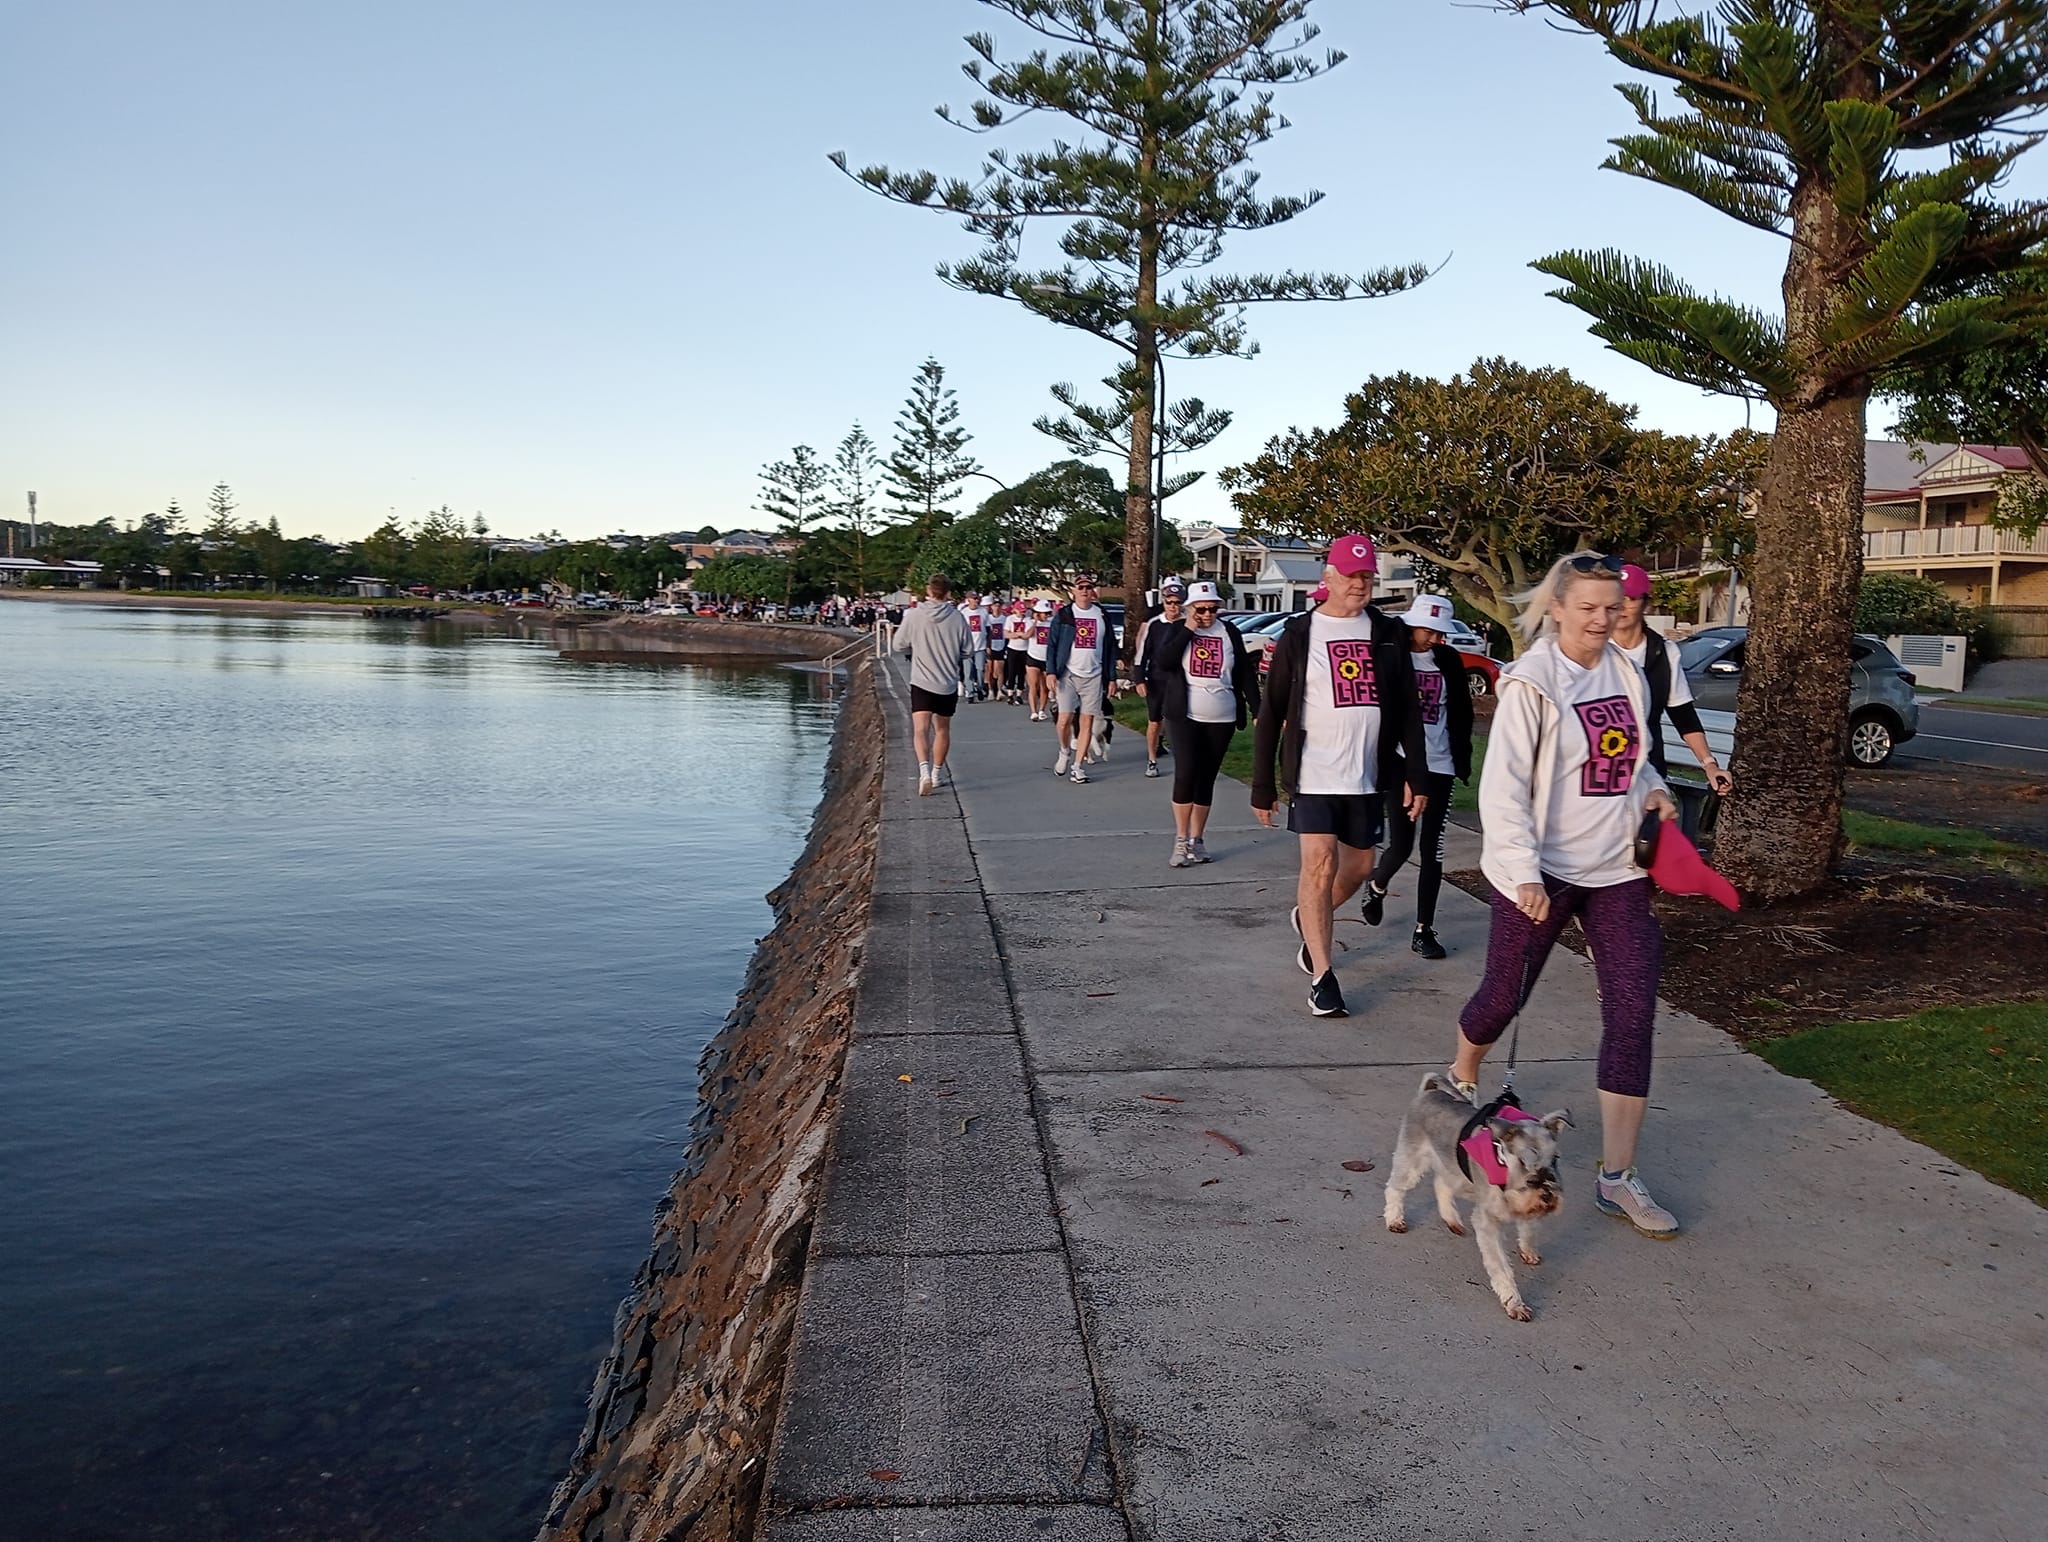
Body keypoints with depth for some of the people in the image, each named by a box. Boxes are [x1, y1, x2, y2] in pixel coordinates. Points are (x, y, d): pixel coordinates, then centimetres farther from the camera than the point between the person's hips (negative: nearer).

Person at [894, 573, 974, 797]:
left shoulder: (914, 615, -8)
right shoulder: (957, 618, -6)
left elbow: (900, 645, 2)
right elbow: (968, 651, 2)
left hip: (922, 682, -2)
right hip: (949, 684, 2)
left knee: (920, 729, -7)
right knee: (942, 728, 17)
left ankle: (925, 770, -28)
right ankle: (937, 774, 29)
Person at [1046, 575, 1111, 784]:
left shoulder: (1102, 616, 8)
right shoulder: (1063, 614, 2)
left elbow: (1109, 647, 10)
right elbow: (1052, 644, 1)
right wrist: (1051, 671, -10)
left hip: (1093, 676, 2)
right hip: (1068, 674, -2)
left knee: (1087, 722, 1)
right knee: (1065, 719, -6)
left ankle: (1077, 766, 8)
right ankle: (1065, 752, 22)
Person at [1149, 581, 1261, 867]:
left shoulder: (1230, 633, 6)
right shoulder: (1176, 629, 3)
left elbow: (1245, 673, 8)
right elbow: (1163, 661, -13)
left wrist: (1257, 710, 4)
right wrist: (1187, 629, -13)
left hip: (1221, 720, 2)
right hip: (1184, 716, -2)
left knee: (1207, 778, 7)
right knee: (1186, 773, -13)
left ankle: (1196, 840, 17)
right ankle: (1181, 841, -6)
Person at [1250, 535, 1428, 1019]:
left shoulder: (1388, 633, 6)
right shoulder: (1298, 633, -2)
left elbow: (1407, 710, 7)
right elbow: (1271, 712, 0)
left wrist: (1416, 776, 1)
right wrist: (1262, 785, -2)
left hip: (1366, 777, 4)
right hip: (1313, 774, -4)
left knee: (1359, 866, 12)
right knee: (1320, 865, -8)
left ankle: (1309, 919, 42)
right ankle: (1322, 976, -1)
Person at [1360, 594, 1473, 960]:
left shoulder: (1449, 661, 5)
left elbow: (1461, 713, 10)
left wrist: (1463, 759, 6)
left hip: (1438, 766, 3)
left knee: (1432, 850, 3)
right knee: (1400, 846, -4)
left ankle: (1424, 929, 12)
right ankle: (1376, 887, 31)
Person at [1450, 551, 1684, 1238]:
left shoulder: (1627, 674, 7)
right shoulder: (1530, 683, -12)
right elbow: (1502, 789, -16)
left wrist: (1651, 788, 3)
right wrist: (1524, 873, -24)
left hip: (1617, 871, 5)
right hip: (1541, 872, -5)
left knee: (1633, 1013, -2)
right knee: (1505, 994, 9)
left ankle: (1617, 1176, 4)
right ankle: (1463, 1073, 44)